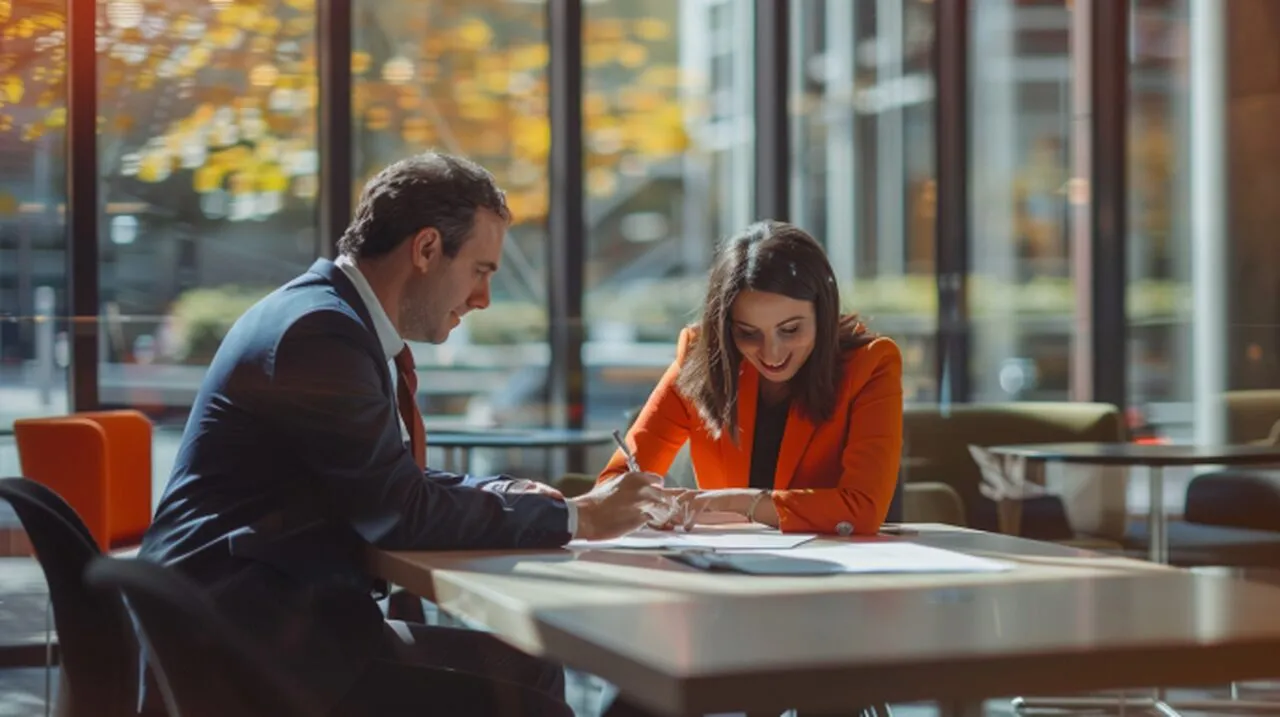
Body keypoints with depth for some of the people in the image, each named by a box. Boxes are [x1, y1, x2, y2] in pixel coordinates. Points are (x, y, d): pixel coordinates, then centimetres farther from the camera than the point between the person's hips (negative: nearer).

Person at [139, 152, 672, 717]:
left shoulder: (336, 316, 13)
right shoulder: (322, 332, -17)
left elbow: (392, 482, 20)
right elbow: (402, 515, -16)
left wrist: (504, 495, 5)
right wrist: (576, 517, -9)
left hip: (278, 611, 10)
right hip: (242, 631, -10)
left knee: (527, 666, 3)